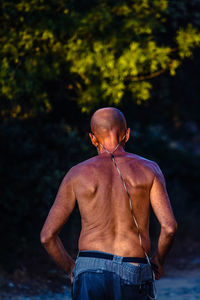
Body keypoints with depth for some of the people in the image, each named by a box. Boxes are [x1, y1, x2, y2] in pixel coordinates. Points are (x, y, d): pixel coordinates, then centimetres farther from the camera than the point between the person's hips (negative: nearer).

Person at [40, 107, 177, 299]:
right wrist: (158, 259, 14)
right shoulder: (149, 170, 4)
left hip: (90, 273, 0)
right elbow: (169, 227, -5)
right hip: (134, 276, 0)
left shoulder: (77, 174, 6)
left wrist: (70, 268, 19)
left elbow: (47, 235, 5)